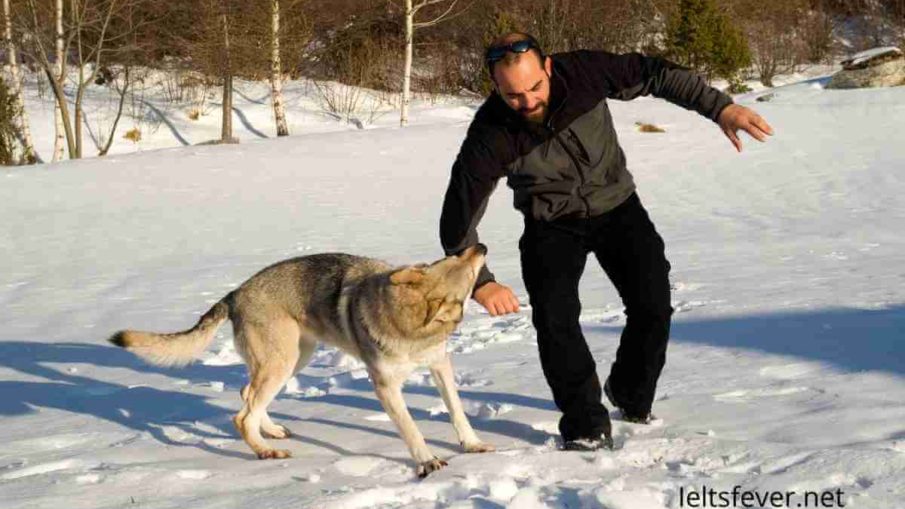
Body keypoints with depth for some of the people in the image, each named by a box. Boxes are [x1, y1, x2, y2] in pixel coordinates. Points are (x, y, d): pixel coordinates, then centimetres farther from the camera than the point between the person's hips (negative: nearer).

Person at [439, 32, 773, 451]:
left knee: (653, 306, -6)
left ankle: (631, 398, 22)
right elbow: (458, 219, -26)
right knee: (554, 317, -20)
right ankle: (587, 426, -6)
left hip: (616, 207, 2)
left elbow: (653, 74, -14)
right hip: (552, 224, -1)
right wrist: (480, 282, -37)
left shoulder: (582, 72, -27)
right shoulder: (490, 137, -29)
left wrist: (719, 107, -22)